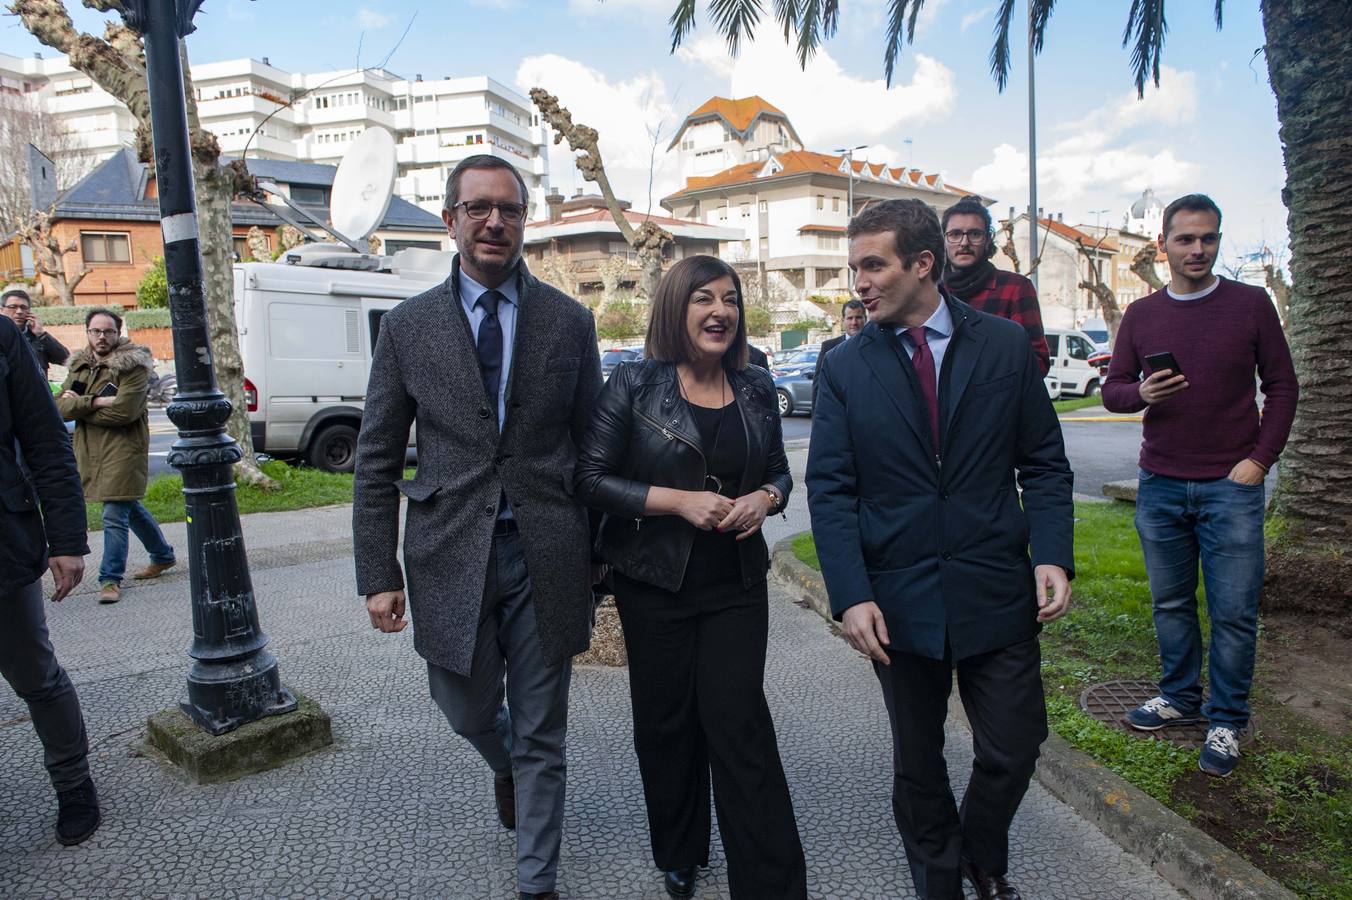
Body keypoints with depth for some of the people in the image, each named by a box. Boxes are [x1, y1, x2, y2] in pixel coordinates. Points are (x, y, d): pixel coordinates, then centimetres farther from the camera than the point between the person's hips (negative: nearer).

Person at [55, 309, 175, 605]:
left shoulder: (133, 366, -9)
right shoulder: (80, 365, 10)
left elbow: (124, 411, -21)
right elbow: (61, 407, -2)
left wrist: (79, 406, -10)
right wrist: (96, 402, -18)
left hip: (124, 449, -7)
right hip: (90, 450, 7)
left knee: (114, 516, -9)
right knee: (131, 507, 19)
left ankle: (110, 579, 0)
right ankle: (163, 556, 36)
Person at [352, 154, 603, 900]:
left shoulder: (570, 322, 2)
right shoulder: (407, 326, 2)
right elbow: (376, 461, 3)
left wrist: (599, 552, 3)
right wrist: (378, 575, -2)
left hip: (544, 555, 0)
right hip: (451, 553, 1)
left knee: (541, 737, 11)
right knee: (469, 712, 18)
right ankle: (504, 765, 55)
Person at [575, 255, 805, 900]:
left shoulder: (756, 388, 5)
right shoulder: (634, 384, -7)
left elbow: (778, 472, 14)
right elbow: (592, 479, -9)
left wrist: (765, 498, -10)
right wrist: (679, 500, -19)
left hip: (737, 585, 2)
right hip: (655, 582, -1)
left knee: (737, 721, -3)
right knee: (665, 723, 12)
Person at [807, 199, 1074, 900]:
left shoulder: (1004, 345, 0)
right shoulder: (845, 367, -1)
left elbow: (1043, 463, 4)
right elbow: (830, 489, -4)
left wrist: (1052, 554, -10)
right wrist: (851, 594, -14)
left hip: (997, 594, 1)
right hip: (899, 600, 0)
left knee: (1013, 749, 10)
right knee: (917, 764, 14)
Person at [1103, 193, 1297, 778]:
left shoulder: (1251, 304, 2)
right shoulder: (1141, 315, 7)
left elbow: (1281, 386, 3)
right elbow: (1112, 389, 8)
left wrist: (1259, 458, -7)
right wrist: (1140, 393, -15)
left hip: (1231, 486, -2)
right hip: (1159, 485, 2)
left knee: (1234, 612, 1)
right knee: (1171, 603, 11)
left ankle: (1226, 722, 16)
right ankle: (1180, 697, 28)